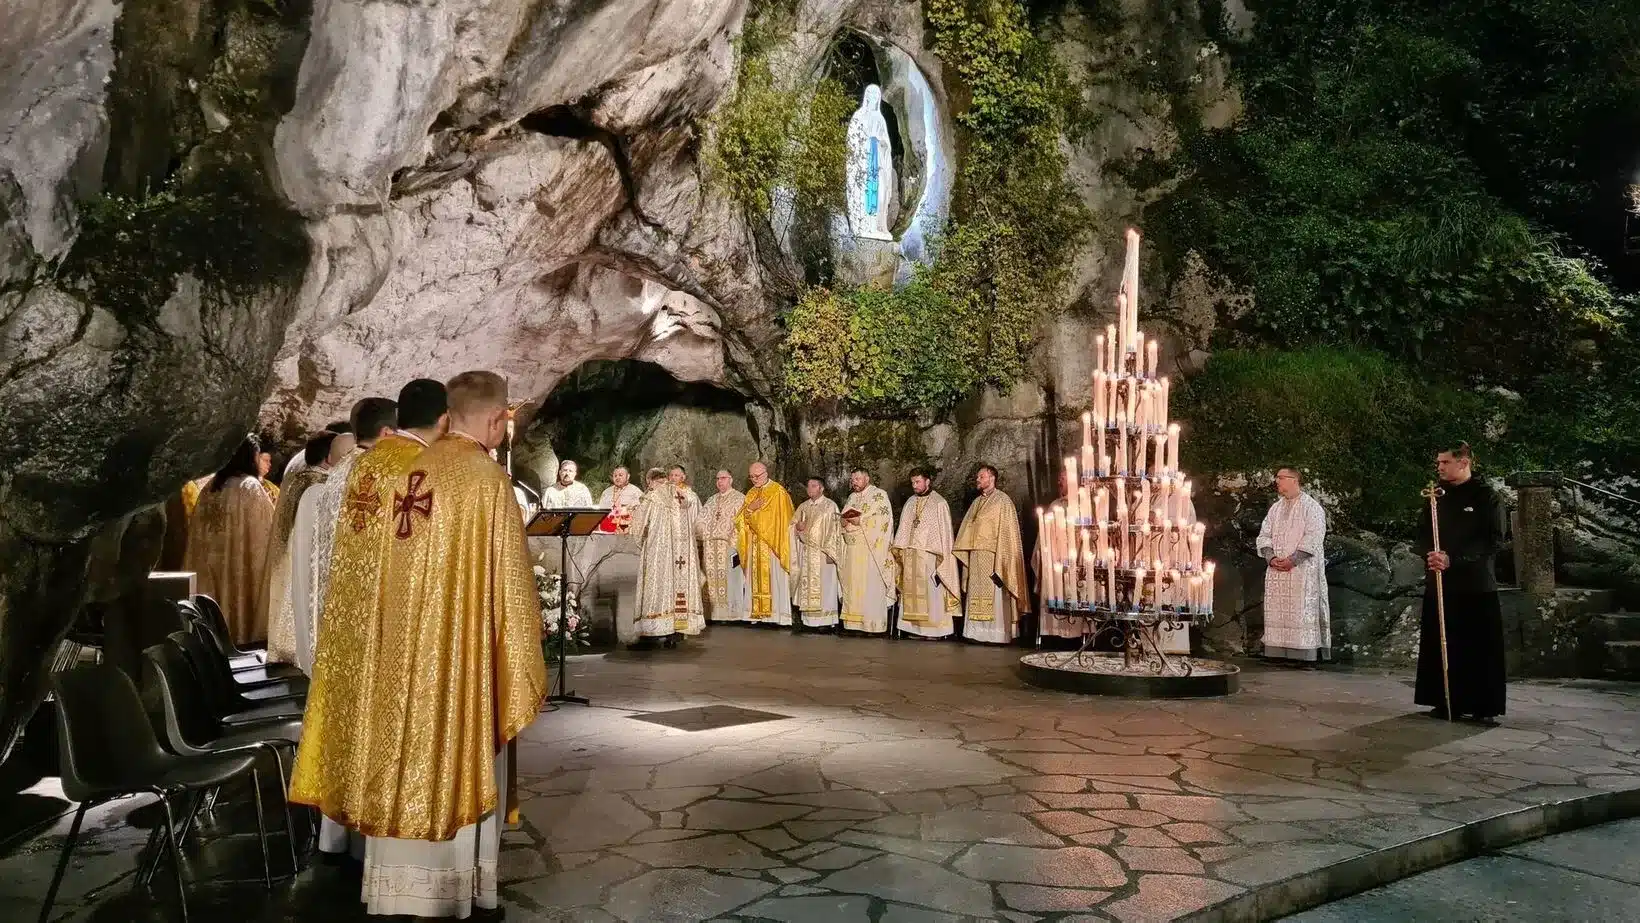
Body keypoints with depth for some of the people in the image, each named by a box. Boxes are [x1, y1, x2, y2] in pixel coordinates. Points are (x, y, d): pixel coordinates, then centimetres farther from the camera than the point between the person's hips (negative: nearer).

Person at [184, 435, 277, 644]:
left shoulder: (211, 485, 6)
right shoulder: (250, 487, -13)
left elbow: (198, 529, 11)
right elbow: (266, 526, -10)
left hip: (210, 559, 6)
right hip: (239, 562, -6)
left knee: (215, 603, 11)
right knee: (238, 600, 1)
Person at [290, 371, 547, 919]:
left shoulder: (408, 472, 4)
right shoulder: (488, 480, -14)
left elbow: (383, 570, 10)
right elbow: (509, 584, -13)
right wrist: (522, 668, -4)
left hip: (400, 649, 6)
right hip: (461, 654, -6)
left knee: (404, 760, 14)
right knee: (452, 767, 6)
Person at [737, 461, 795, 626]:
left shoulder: (778, 492, -4)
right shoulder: (751, 493, 15)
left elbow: (780, 517, -10)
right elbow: (741, 518, 10)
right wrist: (750, 508, -8)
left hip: (771, 543, -6)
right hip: (755, 543, 6)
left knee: (772, 577, -7)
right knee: (756, 578, 3)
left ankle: (776, 613, -5)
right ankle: (759, 613, 5)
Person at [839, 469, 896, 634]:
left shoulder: (879, 494, 1)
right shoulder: (851, 498, 20)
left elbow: (884, 518, -10)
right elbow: (843, 520, 21)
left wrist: (861, 521, -13)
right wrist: (845, 521, -3)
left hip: (871, 548, -6)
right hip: (852, 549, 6)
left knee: (871, 587, -10)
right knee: (853, 586, 2)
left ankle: (875, 625, -9)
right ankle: (854, 623, 5)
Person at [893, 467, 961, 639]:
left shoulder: (939, 503, -2)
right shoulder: (910, 503, 14)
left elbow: (944, 531, -5)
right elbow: (903, 529, 15)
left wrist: (941, 555, -11)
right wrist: (899, 550, 7)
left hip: (929, 556, -5)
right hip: (910, 556, 5)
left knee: (931, 593, -5)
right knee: (913, 592, 3)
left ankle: (934, 628, -1)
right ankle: (915, 627, 6)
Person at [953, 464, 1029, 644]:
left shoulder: (1002, 500, -3)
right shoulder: (977, 503, 18)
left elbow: (1007, 531, -9)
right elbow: (967, 528, 18)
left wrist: (1000, 561, -16)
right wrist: (961, 551, 11)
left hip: (992, 555, -7)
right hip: (975, 556, 7)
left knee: (994, 597, -6)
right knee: (976, 596, 4)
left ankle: (996, 634, -3)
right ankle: (978, 632, 7)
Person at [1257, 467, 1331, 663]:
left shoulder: (1310, 506, -3)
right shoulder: (1275, 508, 17)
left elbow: (1314, 537, -12)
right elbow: (1264, 535, 13)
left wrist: (1292, 560, -18)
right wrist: (1270, 558, -5)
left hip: (1302, 570, -6)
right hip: (1276, 570, 6)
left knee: (1301, 610, -8)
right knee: (1277, 611, 2)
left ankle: (1306, 652, -6)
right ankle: (1279, 650, 5)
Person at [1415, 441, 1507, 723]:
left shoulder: (1486, 496, -3)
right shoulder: (1438, 496, 12)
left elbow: (1494, 542, -9)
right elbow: (1423, 535, 14)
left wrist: (1453, 559, -17)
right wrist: (1430, 554, -8)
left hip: (1477, 586, -4)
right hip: (1439, 583, 4)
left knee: (1481, 648, -2)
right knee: (1441, 647, 3)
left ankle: (1484, 707, 5)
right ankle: (1446, 701, 10)